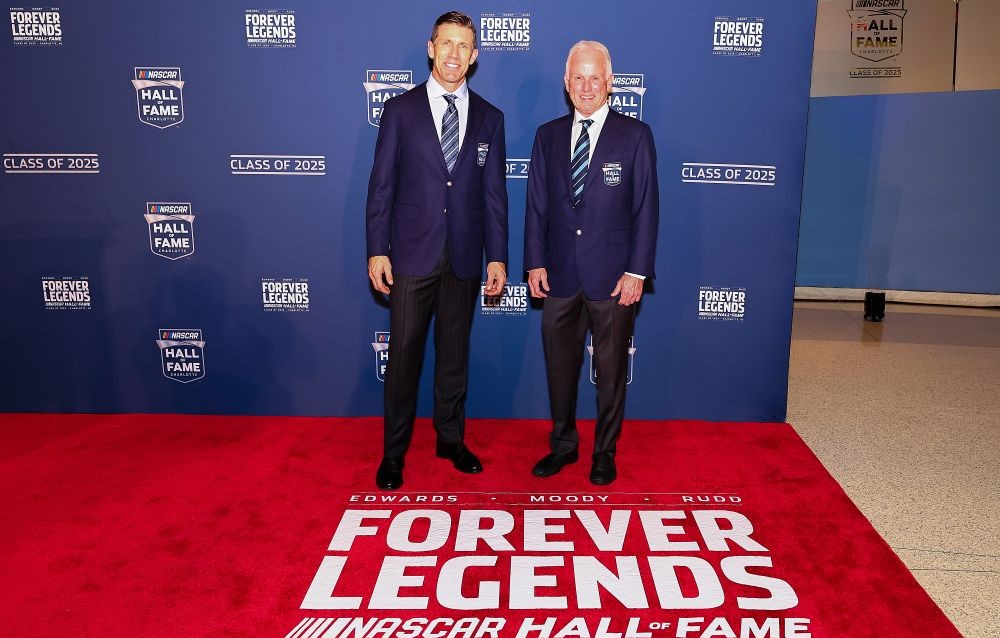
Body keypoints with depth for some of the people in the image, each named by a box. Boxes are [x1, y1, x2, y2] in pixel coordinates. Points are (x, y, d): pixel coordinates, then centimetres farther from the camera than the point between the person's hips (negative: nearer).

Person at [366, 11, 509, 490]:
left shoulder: (489, 118, 7)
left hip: (465, 257, 2)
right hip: (412, 254, -2)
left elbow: (494, 192, 6)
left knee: (455, 354, 12)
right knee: (403, 355, 4)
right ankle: (394, 451, 18)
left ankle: (451, 439, 28)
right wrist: (377, 251, -7)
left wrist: (497, 256, 1)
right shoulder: (400, 110, 2)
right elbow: (381, 185, -1)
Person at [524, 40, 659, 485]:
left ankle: (605, 452, 26)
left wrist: (637, 270, -10)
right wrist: (535, 262, 0)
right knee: (559, 365, 12)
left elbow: (646, 207, -4)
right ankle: (563, 445, 30)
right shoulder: (548, 135, 8)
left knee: (611, 369, 9)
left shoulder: (635, 135, -1)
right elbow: (536, 204, 7)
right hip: (560, 274, 3)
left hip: (613, 276, -3)